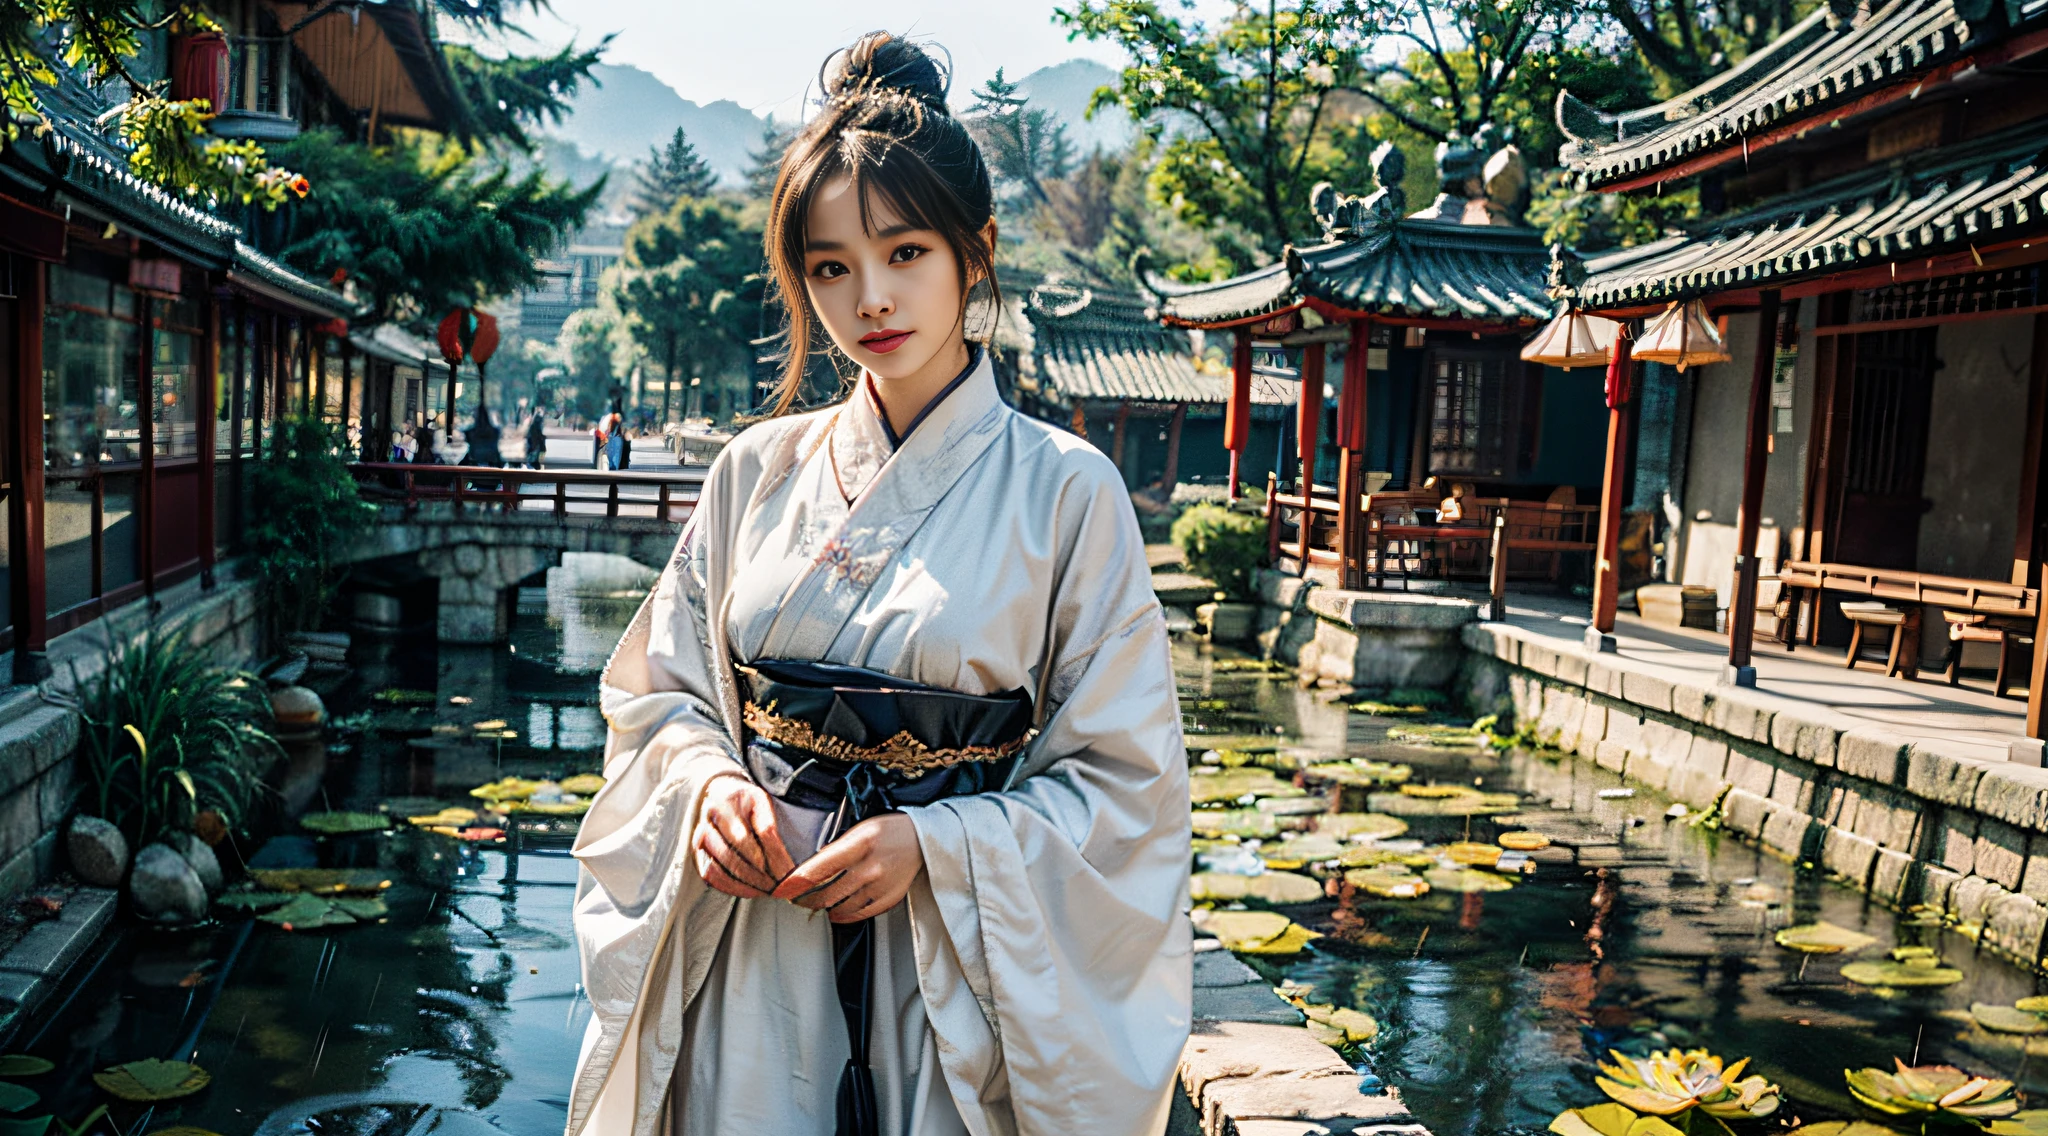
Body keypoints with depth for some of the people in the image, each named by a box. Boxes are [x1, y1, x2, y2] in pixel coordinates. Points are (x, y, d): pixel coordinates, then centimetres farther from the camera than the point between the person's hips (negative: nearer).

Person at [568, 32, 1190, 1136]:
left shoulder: (1063, 488, -9)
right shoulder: (758, 471, 1)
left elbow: (1123, 780, -7)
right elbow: (660, 691, 10)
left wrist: (931, 845, -19)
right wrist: (709, 780, -11)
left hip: (954, 953, -2)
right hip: (749, 951, 3)